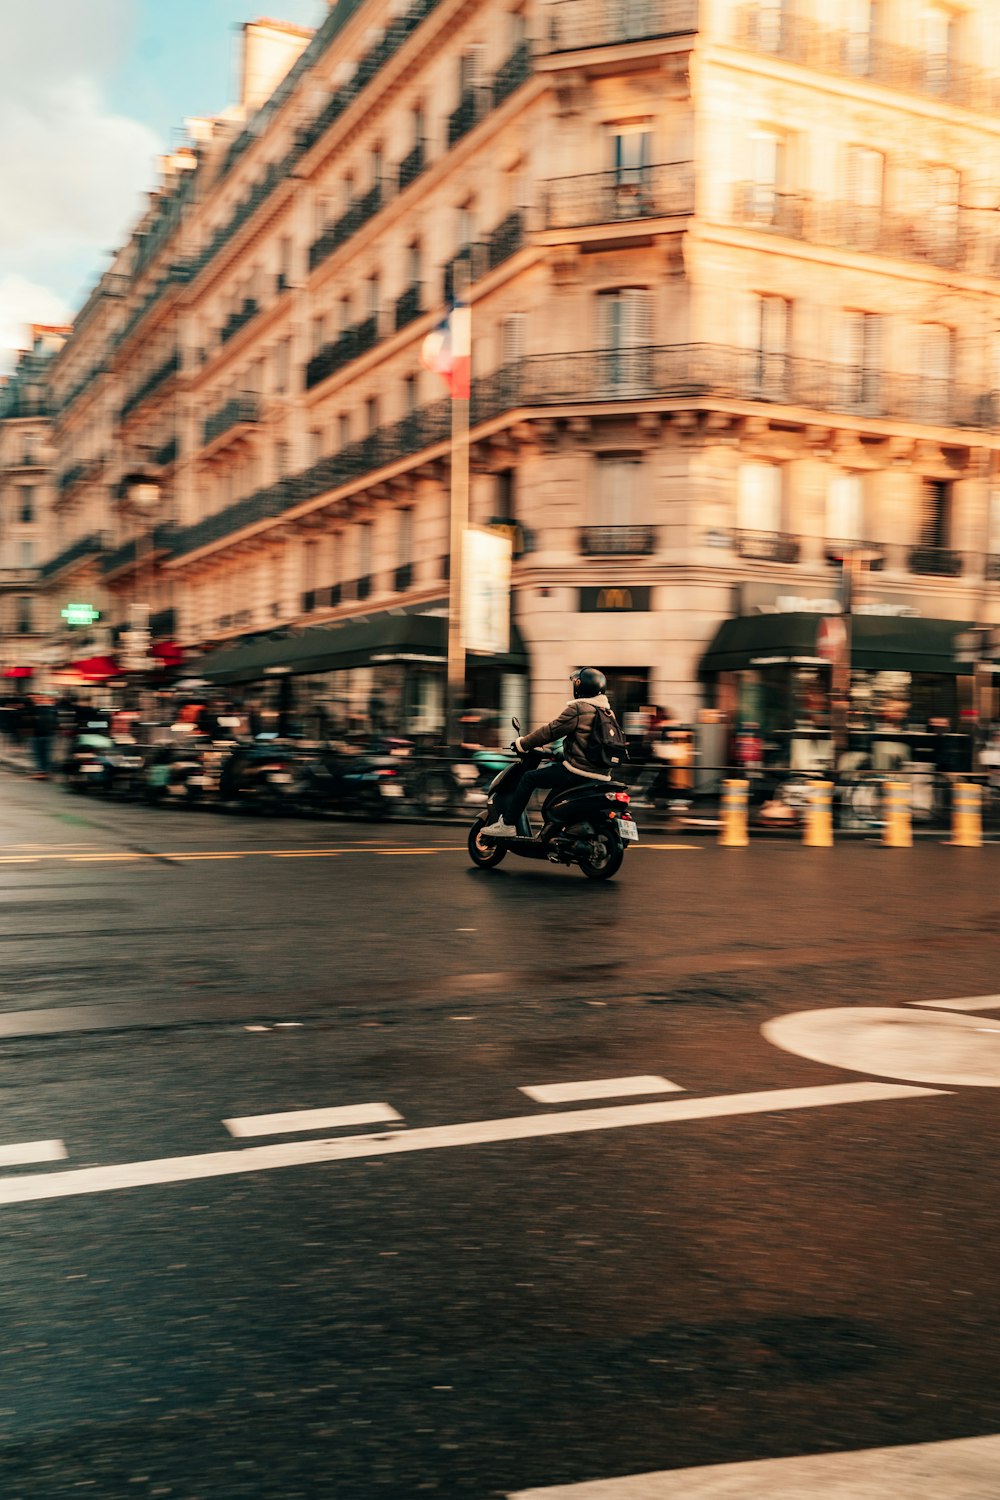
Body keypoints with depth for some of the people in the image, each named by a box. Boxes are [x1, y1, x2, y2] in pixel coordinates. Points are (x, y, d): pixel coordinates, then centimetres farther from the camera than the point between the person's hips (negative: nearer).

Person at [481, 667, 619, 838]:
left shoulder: (577, 709, -10)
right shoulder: (606, 710, 16)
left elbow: (550, 731, -8)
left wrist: (522, 743, 3)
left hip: (578, 769, -9)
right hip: (601, 773, 9)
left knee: (529, 778, 0)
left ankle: (508, 824, -3)